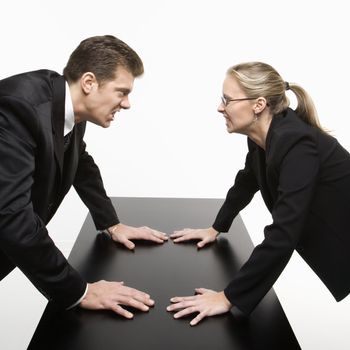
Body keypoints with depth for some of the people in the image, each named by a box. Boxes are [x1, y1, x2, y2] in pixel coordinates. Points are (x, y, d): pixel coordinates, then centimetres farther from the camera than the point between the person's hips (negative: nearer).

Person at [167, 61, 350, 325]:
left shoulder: (296, 142, -31)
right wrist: (217, 228, 20)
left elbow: (283, 234, -36)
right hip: (328, 247, 7)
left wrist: (229, 297, -32)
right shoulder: (262, 137, -6)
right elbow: (246, 184, 14)